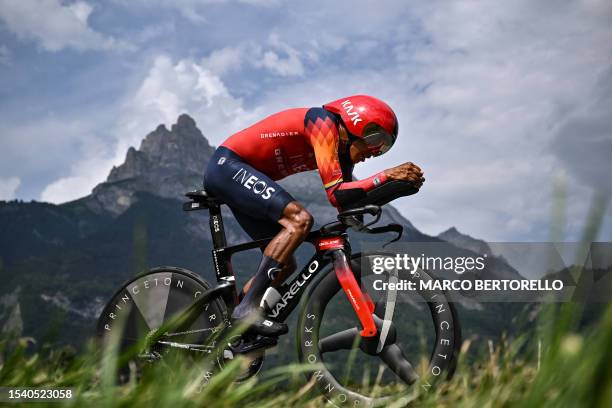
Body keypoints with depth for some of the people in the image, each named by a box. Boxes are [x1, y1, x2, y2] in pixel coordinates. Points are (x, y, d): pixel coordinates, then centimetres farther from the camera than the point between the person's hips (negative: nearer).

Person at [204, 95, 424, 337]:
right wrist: (387, 175, -29)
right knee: (300, 219, -27)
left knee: (285, 264, 6)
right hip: (228, 165, -10)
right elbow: (336, 194, -27)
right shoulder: (323, 122, -18)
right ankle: (248, 308, -26)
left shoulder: (341, 152, 9)